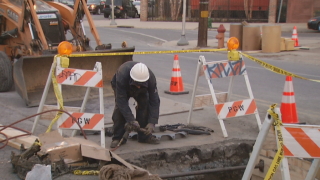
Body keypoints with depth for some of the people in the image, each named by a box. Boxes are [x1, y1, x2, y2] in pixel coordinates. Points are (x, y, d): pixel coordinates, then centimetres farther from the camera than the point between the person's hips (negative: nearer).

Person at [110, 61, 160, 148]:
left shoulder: (151, 78, -38)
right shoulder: (122, 76, -46)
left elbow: (154, 101, -32)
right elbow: (121, 101, -41)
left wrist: (152, 122, -38)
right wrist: (131, 120, -45)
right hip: (121, 87, -2)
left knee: (144, 105, -17)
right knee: (119, 108, -20)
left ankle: (144, 136, -4)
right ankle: (118, 138, -8)